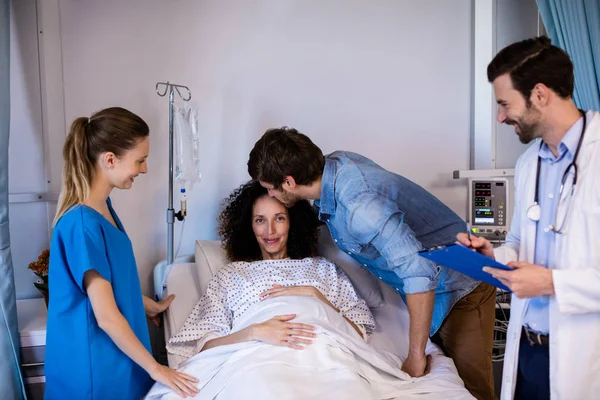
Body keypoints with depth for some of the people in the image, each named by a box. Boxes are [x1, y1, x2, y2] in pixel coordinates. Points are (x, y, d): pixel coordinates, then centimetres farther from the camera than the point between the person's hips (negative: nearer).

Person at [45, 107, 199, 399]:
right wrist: (155, 369, -16)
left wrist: (153, 306, 21)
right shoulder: (82, 224, -27)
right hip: (93, 362, -8)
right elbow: (107, 317, -24)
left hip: (113, 352, 8)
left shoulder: (103, 206, 1)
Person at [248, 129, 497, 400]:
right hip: (430, 285, 8)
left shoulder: (357, 205, -34)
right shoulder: (335, 162, -8)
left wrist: (416, 355, -27)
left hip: (460, 290, -8)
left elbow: (420, 273, -38)